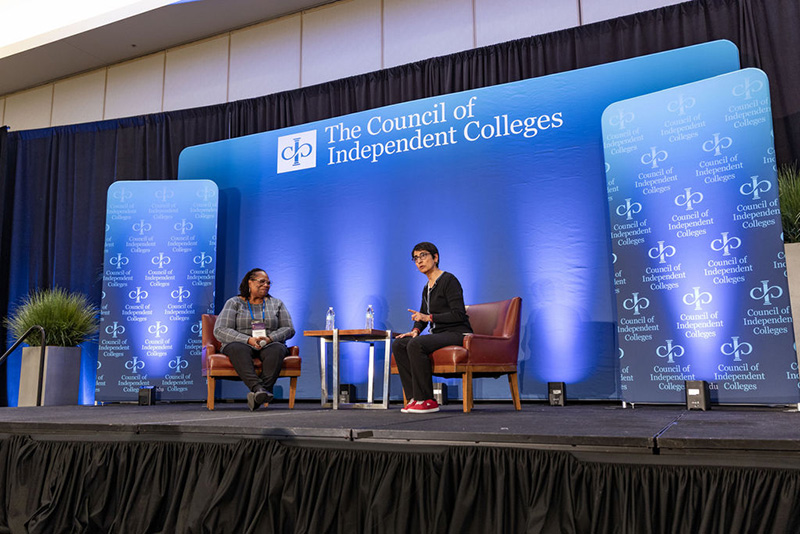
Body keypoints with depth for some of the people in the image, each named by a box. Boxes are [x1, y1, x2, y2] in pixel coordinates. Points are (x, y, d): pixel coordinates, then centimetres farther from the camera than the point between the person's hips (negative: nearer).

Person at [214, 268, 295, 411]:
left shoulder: (276, 303, 18)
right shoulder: (234, 302, 10)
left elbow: (289, 329, 10)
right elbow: (220, 330, -2)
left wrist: (270, 338, -12)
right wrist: (248, 340, -17)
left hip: (269, 345, 1)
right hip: (242, 343, -1)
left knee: (277, 349, -35)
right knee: (238, 349, -37)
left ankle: (259, 393, -51)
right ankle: (257, 388, -55)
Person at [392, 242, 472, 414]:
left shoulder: (449, 280, -10)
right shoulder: (427, 287, 16)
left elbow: (459, 314, -18)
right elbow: (422, 316, 23)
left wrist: (429, 317, -21)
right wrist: (415, 330, 2)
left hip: (457, 334, -8)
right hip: (439, 334, 8)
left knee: (416, 344, -31)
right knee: (399, 344, -11)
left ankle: (427, 400, -23)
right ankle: (414, 397, -11)